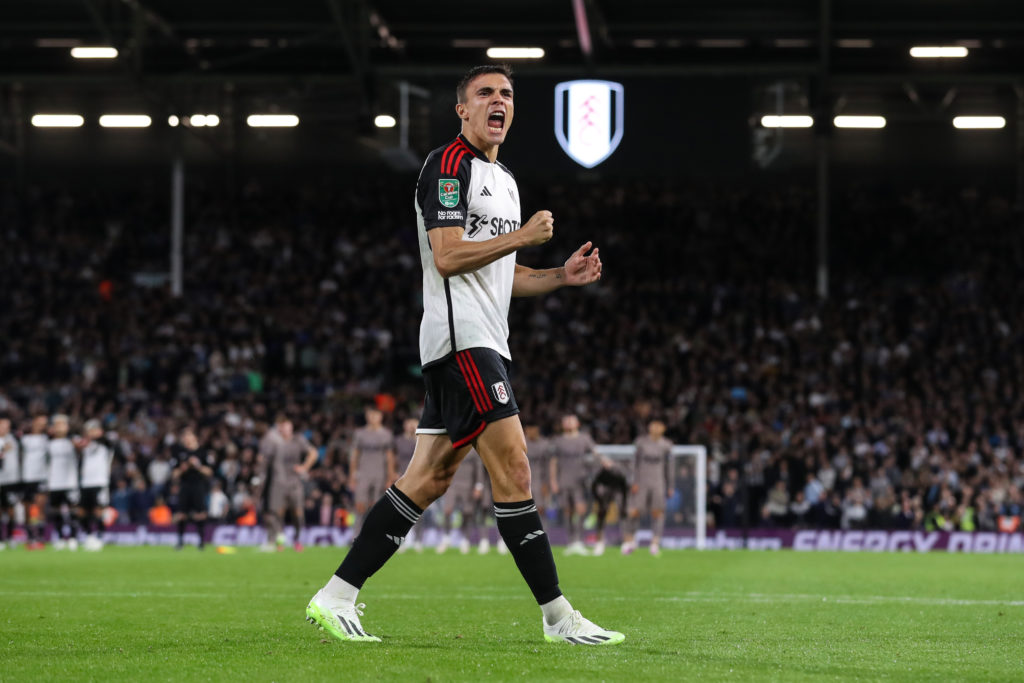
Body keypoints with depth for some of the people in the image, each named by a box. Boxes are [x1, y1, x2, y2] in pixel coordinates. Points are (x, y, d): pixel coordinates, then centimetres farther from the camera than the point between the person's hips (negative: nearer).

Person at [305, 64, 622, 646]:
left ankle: (336, 597, 7)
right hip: (461, 339, -10)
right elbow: (449, 257, -16)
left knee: (429, 480, 6)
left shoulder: (504, 180, 24)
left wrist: (562, 277, 13)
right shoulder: (449, 164, -7)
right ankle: (558, 615, -9)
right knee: (513, 469, -12)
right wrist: (523, 236, -13)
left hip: (485, 345, 10)